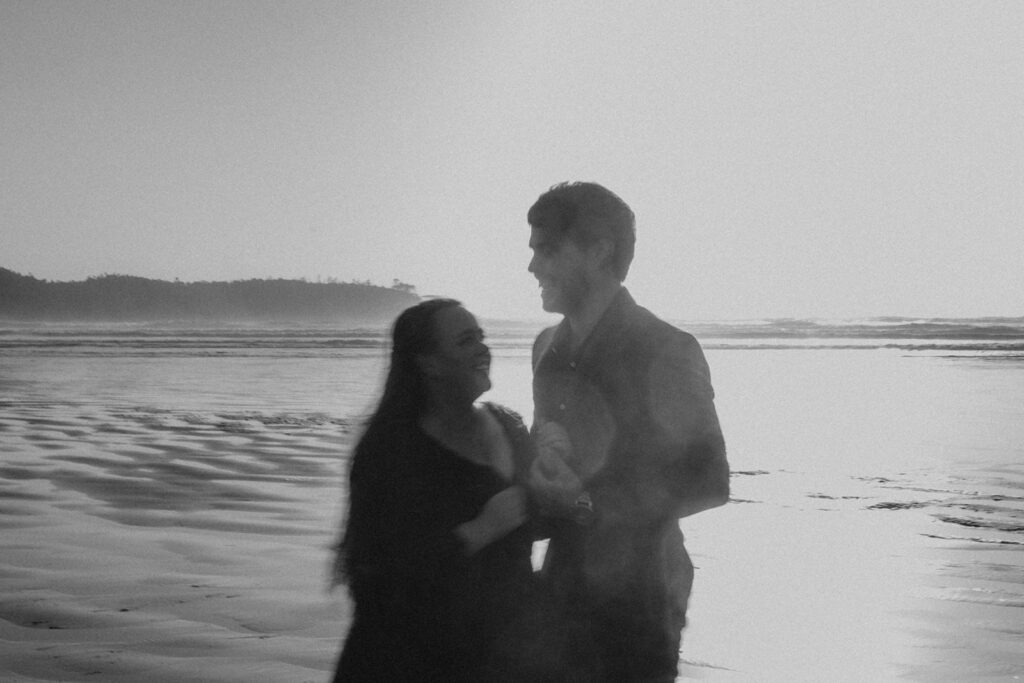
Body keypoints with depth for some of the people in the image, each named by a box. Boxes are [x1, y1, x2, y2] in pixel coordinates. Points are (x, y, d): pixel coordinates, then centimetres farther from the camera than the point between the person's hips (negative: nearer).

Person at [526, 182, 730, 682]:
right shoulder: (548, 348, 9)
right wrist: (544, 461, -5)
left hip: (637, 599, -6)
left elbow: (708, 481, -12)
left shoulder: (665, 351, -13)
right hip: (563, 584, 6)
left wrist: (591, 500, -17)